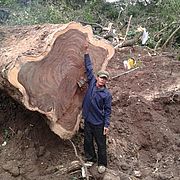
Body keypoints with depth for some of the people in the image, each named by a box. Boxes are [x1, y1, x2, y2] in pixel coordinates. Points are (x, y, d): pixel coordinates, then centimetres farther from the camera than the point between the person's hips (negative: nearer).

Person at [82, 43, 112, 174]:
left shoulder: (107, 94, -10)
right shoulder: (92, 83, -1)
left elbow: (107, 111, -8)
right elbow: (89, 68, 1)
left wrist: (107, 125, -13)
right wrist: (86, 53, -2)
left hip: (99, 123, -4)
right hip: (88, 120, 4)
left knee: (101, 144, 5)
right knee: (88, 142, 15)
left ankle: (102, 164, 20)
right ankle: (91, 159, 34)